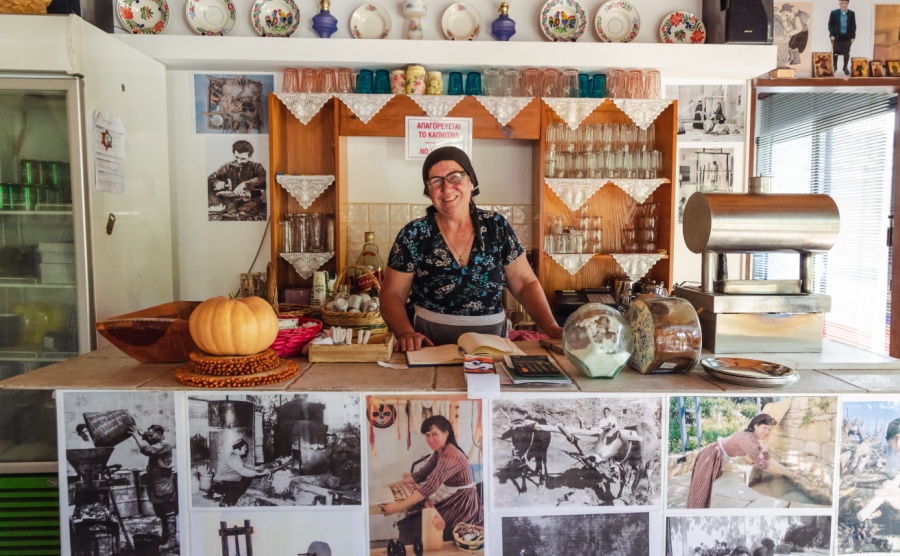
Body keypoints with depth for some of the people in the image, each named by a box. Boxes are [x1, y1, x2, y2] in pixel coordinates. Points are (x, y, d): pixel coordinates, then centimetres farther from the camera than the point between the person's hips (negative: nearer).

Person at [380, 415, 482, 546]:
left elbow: (431, 486, -34)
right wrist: (397, 484, 0)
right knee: (411, 523, 1)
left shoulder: (451, 456, -26)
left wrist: (399, 507, -37)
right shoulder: (440, 452, 5)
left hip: (461, 506, -9)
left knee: (415, 528, -12)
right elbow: (421, 474, 11)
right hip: (449, 502, 9)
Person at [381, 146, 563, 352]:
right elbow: (392, 295, 1)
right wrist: (406, 333, -19)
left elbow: (525, 283, 7)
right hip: (431, 348, -2)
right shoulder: (413, 235, -2)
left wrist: (551, 327, -7)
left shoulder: (497, 227, 4)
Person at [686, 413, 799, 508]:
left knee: (709, 491, 18)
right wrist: (787, 473, -22)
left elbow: (767, 458, 3)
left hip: (719, 459, 9)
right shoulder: (748, 439, -30)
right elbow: (762, 464, -29)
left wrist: (788, 470, -6)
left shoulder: (755, 437, 0)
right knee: (703, 492, 1)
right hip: (711, 458, -9)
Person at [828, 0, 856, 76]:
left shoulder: (851, 13, 1)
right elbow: (830, 24, -2)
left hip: (847, 36, 1)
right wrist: (832, 35, -12)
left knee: (846, 53, 8)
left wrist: (853, 36, -3)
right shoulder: (834, 12, -3)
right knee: (835, 52, 9)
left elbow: (853, 25, 3)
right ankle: (834, 67, 25)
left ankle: (845, 67, 19)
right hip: (836, 36, -1)